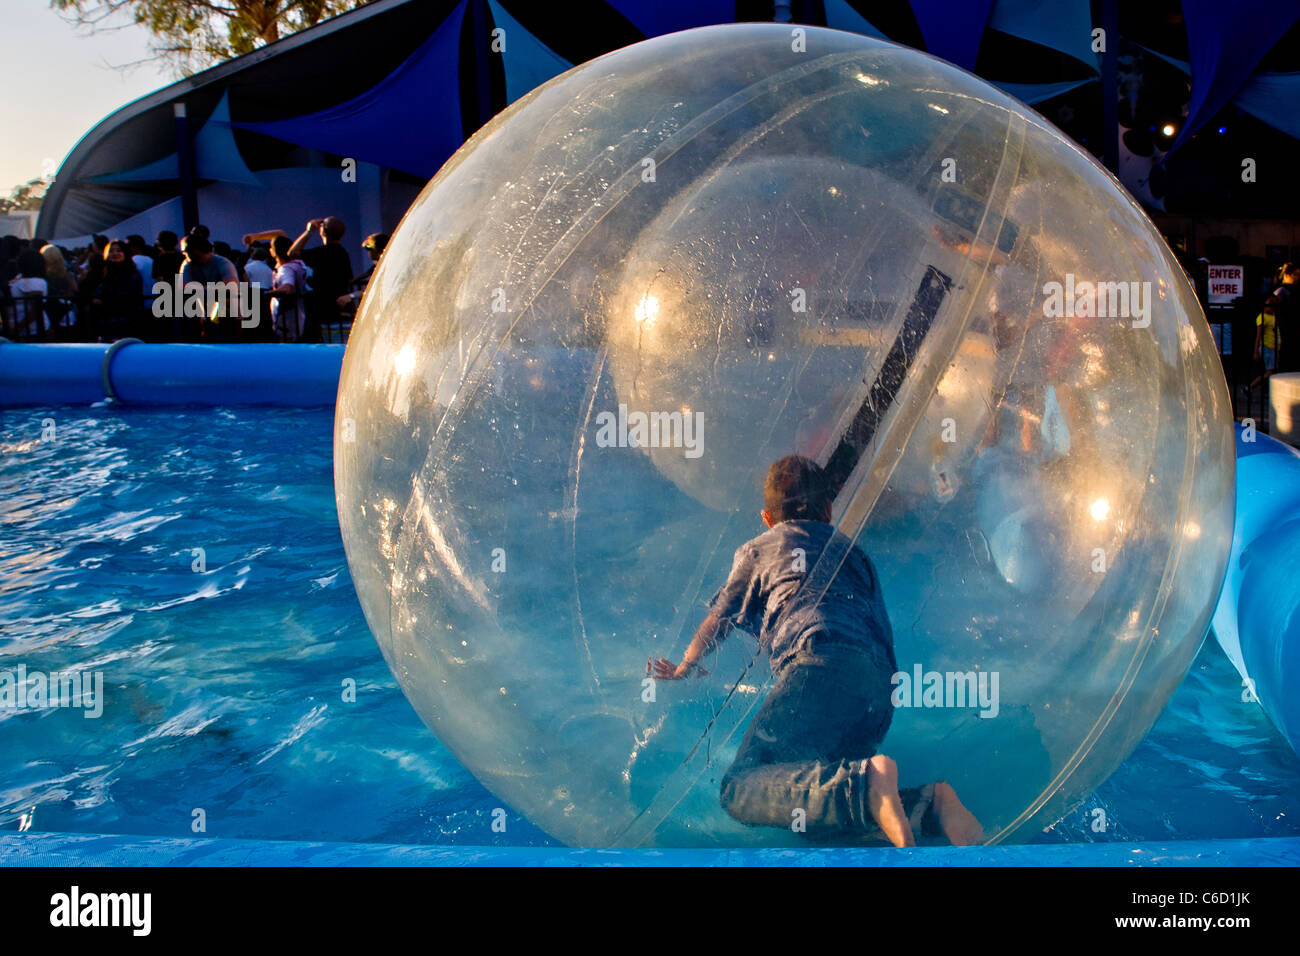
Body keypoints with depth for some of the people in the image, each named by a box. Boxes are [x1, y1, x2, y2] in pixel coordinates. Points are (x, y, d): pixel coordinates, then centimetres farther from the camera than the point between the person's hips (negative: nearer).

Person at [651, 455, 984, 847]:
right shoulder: (853, 551, 37)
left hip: (822, 667, -5)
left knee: (740, 789, -13)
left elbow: (717, 622, 37)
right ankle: (926, 802, -25)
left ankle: (866, 784, -37)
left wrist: (683, 669, 56)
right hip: (881, 681, 5)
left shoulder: (756, 551, 28)